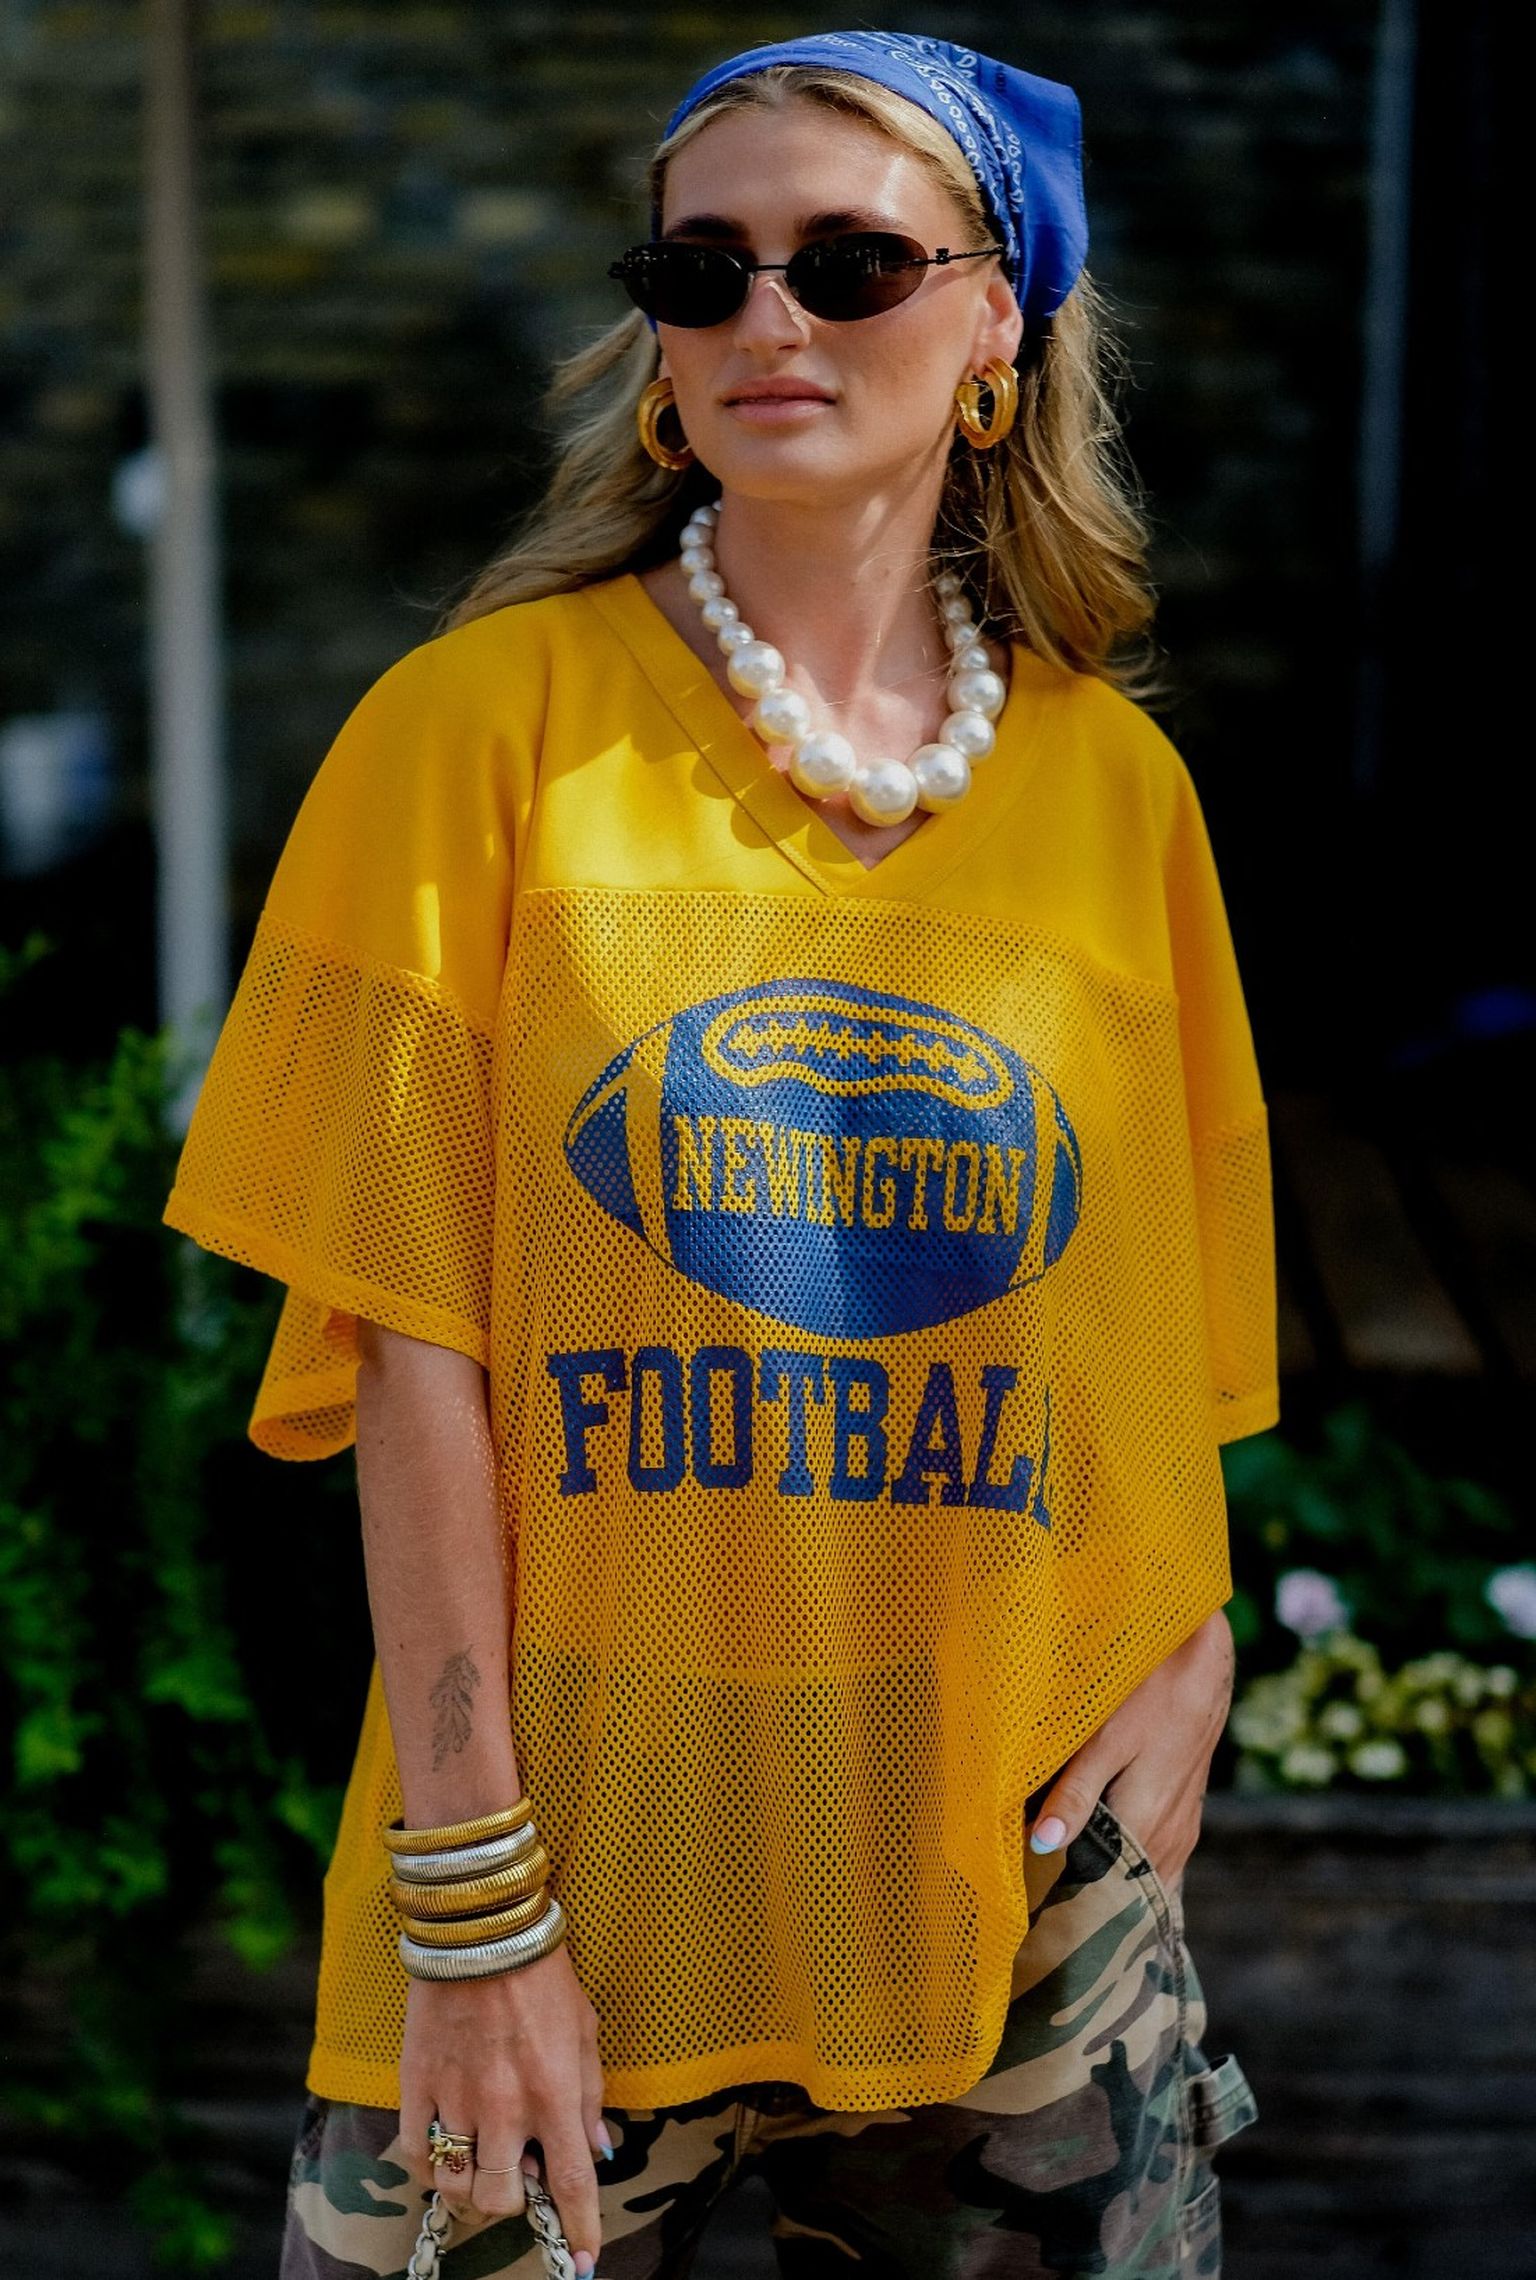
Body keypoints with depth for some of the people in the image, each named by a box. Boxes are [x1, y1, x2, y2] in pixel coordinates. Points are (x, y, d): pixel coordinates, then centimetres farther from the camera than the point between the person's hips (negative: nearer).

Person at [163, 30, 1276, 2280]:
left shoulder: (1118, 784, 5)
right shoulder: (488, 720, -4)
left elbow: (1165, 1352, 10)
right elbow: (412, 1336, -8)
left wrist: (1187, 1677, -7)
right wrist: (468, 1892, -12)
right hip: (581, 1876, -2)